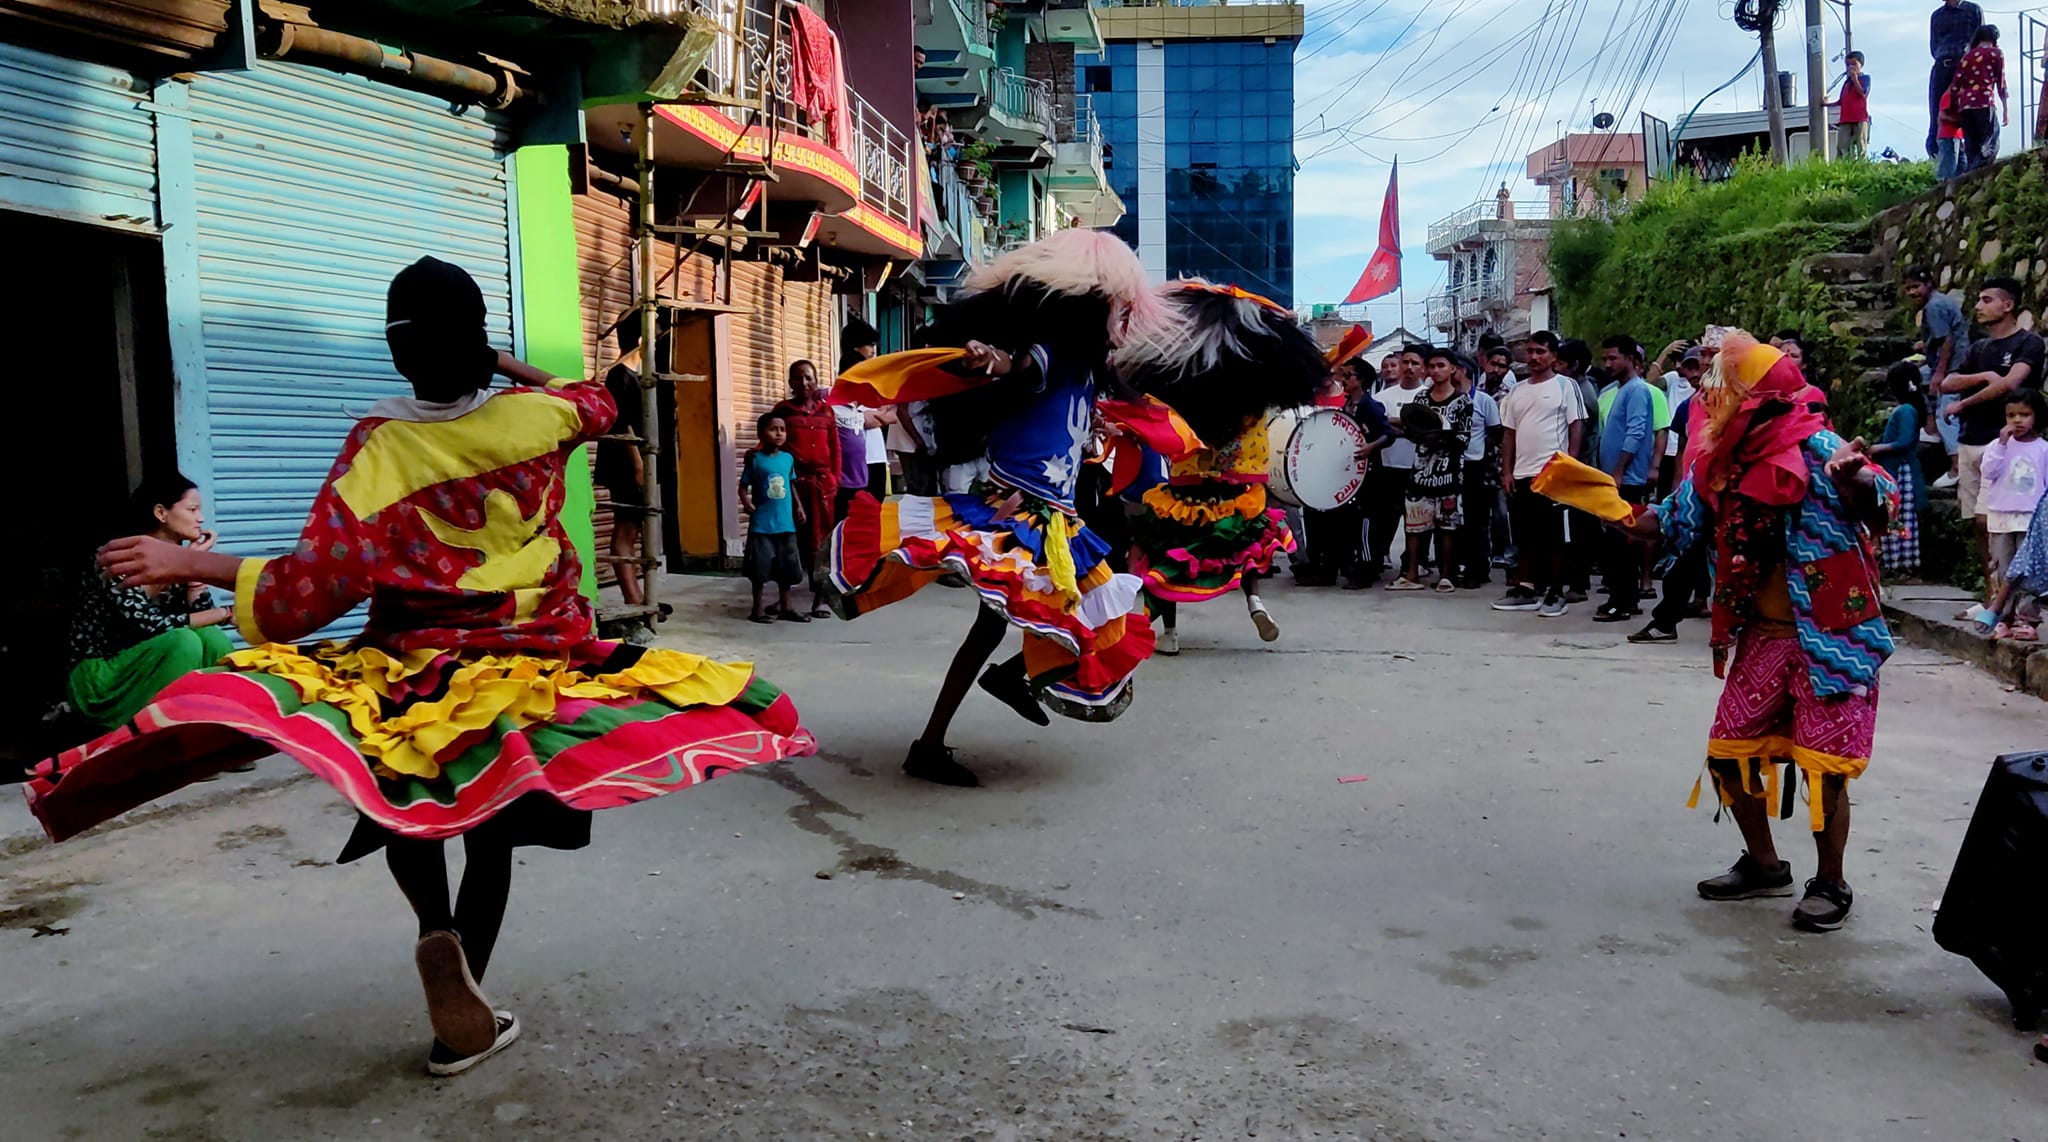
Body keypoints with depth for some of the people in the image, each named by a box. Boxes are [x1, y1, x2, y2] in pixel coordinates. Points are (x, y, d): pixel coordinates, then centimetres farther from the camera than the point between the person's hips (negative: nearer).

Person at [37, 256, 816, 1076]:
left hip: (414, 669, -1)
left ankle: (438, 932, -7)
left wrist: (191, 564, -12)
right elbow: (597, 404, 20)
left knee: (406, 803, 22)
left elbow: (318, 583, -19)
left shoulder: (379, 444, -12)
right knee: (491, 830, 15)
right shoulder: (536, 418, -6)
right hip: (532, 664, 2)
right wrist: (513, 367, 28)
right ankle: (466, 1022, 16)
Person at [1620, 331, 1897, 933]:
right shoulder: (1720, 461, 2)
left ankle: (1831, 885, 19)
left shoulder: (1814, 445, -17)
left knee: (1822, 764, -3)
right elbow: (1673, 524, 12)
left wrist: (1857, 479, -51)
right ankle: (1765, 866, 29)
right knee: (1728, 752, 9)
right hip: (1762, 634, 7)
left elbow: (1880, 502, -29)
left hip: (1831, 633, -7)